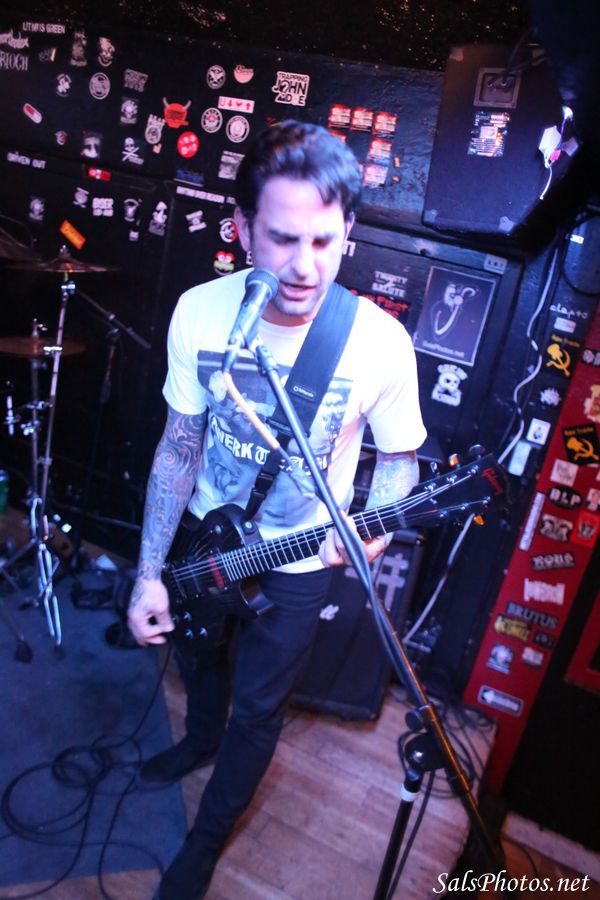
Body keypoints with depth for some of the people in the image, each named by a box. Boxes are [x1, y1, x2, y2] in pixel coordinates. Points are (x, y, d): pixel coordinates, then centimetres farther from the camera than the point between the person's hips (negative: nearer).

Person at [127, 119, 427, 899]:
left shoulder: (382, 343, -26)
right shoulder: (199, 312, -18)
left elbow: (399, 456, -8)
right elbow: (180, 443, -8)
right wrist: (151, 571, -8)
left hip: (298, 564, -3)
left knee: (258, 707, 13)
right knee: (198, 656, 28)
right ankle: (201, 742, 63)